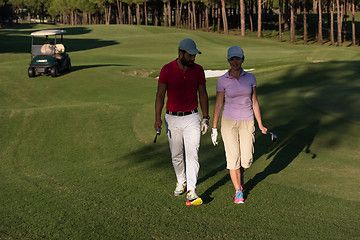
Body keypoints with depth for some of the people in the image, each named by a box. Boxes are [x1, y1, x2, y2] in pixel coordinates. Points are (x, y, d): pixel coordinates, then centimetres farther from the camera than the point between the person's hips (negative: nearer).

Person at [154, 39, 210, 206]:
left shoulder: (198, 70, -2)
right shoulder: (167, 70, -7)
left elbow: (203, 94, 7)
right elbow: (160, 95, -7)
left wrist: (206, 118, 5)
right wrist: (158, 118, -17)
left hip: (192, 118, 0)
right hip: (172, 119, 0)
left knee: (192, 154, -9)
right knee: (176, 155, 12)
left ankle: (191, 192, -10)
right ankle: (181, 183, 34)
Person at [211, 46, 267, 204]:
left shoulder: (250, 78, 1)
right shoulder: (222, 80, -5)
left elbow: (254, 102, 7)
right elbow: (218, 104, 0)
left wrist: (260, 124, 6)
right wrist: (214, 128, -1)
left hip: (247, 122, 2)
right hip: (229, 121, -2)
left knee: (247, 160, 1)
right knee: (233, 158, -5)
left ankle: (240, 174, 37)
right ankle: (238, 192, 11)